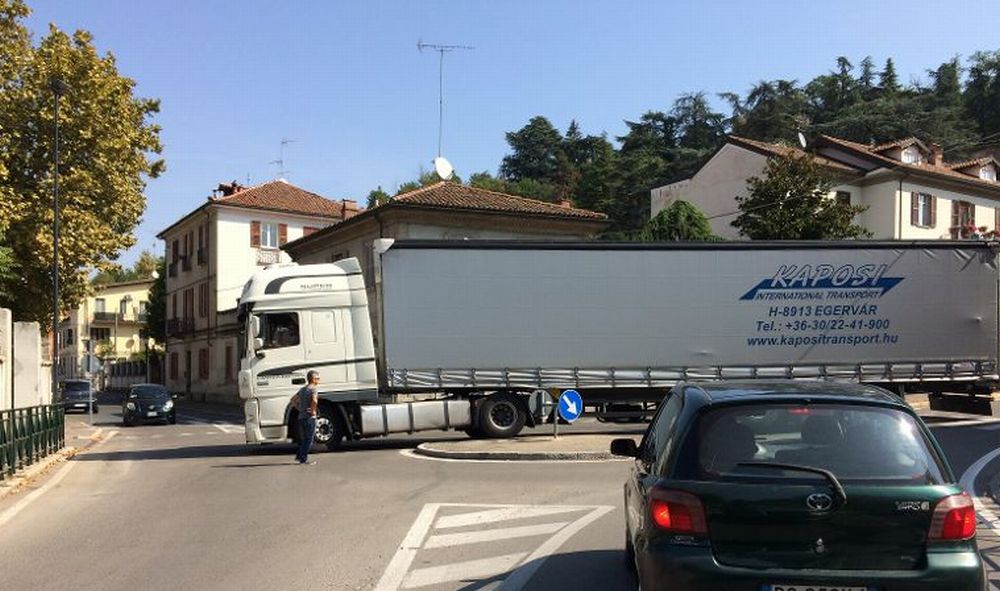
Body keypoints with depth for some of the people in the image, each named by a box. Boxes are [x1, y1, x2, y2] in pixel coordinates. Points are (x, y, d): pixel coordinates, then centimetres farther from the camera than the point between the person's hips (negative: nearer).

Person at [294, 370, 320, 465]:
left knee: (303, 439, 19)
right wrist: (313, 411, -18)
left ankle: (299, 456, 21)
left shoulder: (302, 389, 14)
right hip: (309, 418, -8)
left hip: (301, 417, 8)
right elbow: (314, 400, -31)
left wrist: (300, 409, 16)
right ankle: (303, 459, -1)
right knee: (308, 439, -1)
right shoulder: (312, 389, -12)